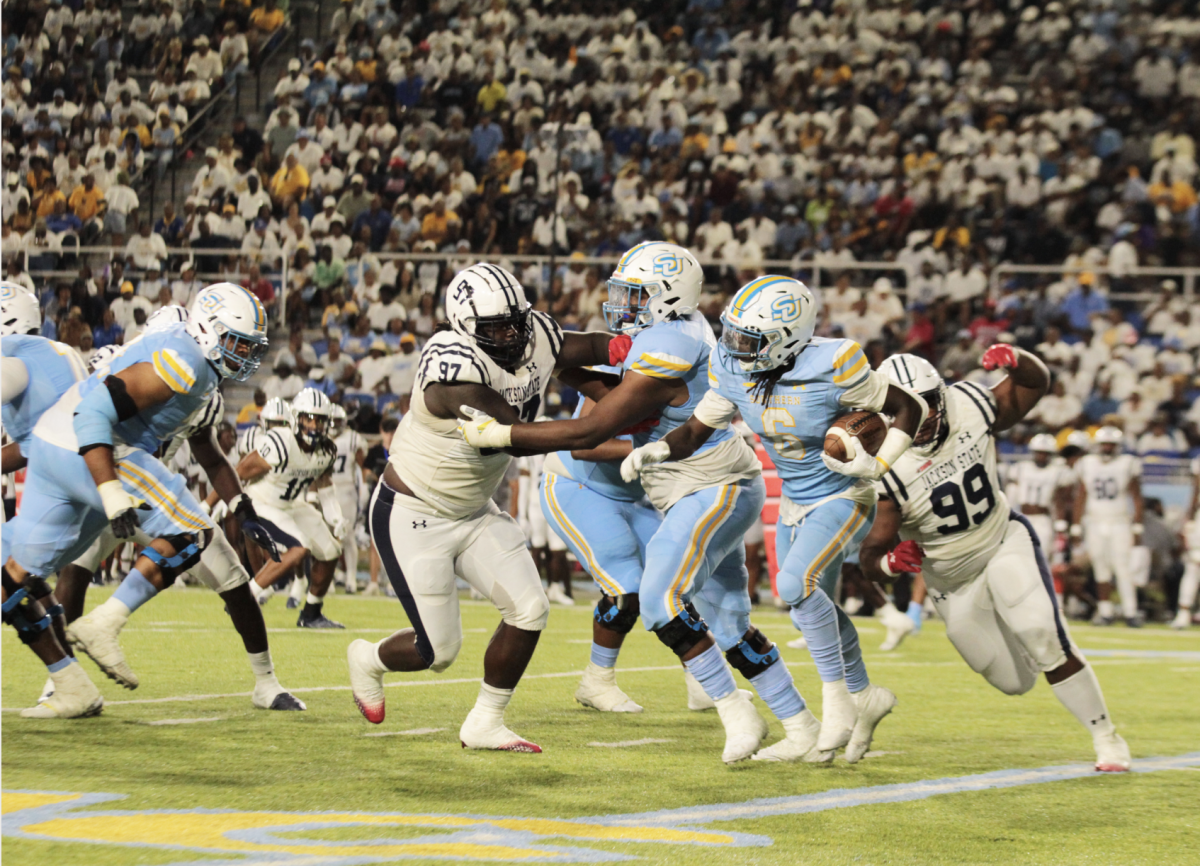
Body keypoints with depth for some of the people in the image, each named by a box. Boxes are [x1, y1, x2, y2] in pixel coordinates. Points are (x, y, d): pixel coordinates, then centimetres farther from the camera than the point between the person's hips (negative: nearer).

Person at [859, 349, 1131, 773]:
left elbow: (1035, 382, 0)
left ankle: (1107, 738, -10)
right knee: (1015, 682, 11)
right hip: (951, 579, 0)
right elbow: (870, 559, -22)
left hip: (1005, 543, 0)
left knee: (1045, 639, -25)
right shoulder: (886, 471, -26)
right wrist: (891, 561, -46)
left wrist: (1016, 359, -24)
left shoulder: (970, 408, -19)